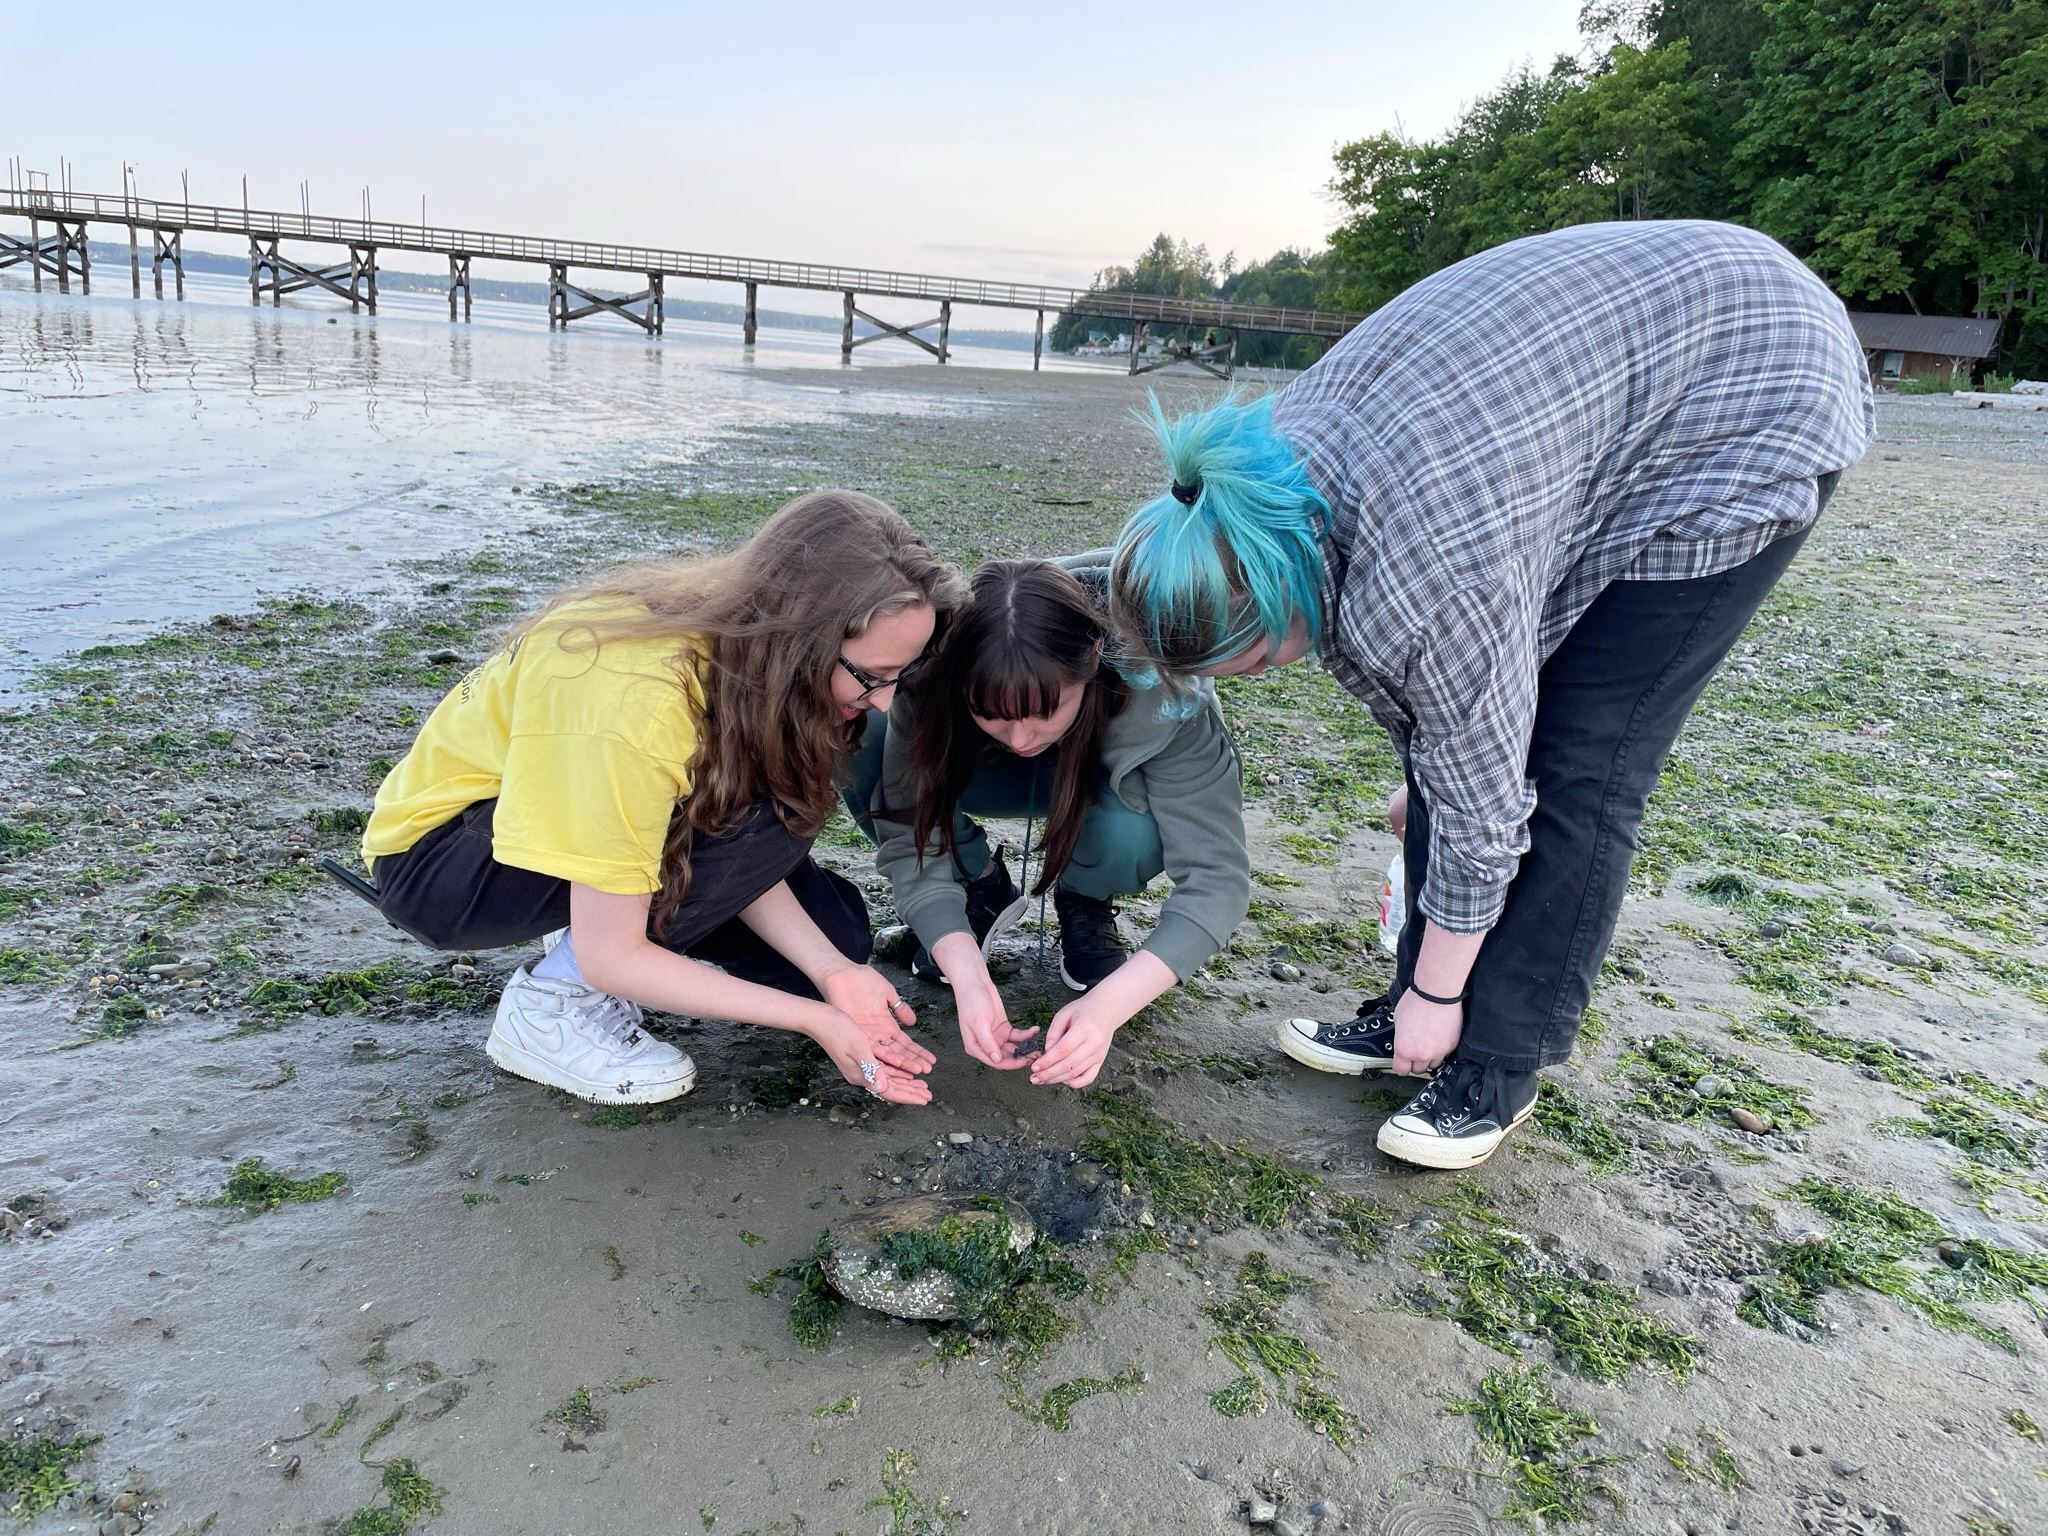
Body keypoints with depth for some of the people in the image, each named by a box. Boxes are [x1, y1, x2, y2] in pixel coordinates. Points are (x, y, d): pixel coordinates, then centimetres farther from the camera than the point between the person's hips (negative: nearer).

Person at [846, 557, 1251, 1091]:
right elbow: (913, 838, -29)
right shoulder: (933, 681, -34)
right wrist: (966, 975, -44)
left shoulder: (1164, 698, -38)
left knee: (1133, 832, -39)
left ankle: (1084, 904, -3)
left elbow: (1217, 877, -38)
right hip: (977, 767, 2)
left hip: (1104, 781, -1)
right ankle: (980, 887, -3)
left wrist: (1109, 1002, -50)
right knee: (863, 748, -29)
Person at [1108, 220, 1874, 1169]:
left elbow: (1482, 805, -21)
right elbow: (1406, 689, 6)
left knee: (1575, 769, -11)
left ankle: (1501, 1069, 3)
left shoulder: (1424, 576, -36)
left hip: (1746, 413, -8)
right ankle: (1416, 1014, 14)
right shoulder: (1268, 469, -10)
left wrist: (1438, 998, -5)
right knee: (1455, 733, 3)